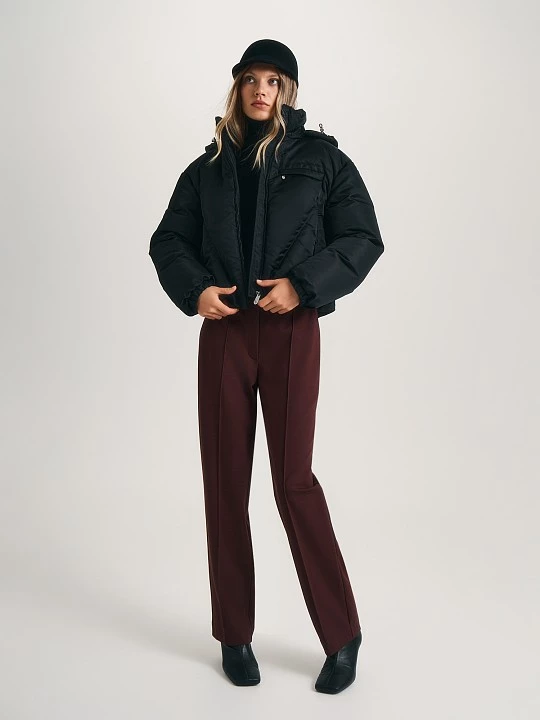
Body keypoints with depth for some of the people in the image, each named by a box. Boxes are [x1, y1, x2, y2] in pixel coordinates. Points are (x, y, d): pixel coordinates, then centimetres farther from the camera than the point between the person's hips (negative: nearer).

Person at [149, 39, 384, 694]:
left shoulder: (321, 157, 5)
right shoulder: (209, 166, 13)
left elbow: (363, 238, 0)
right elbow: (167, 240, 15)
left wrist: (303, 284, -14)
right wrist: (194, 290, -5)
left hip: (291, 330, -3)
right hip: (223, 331, 4)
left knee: (293, 479, -5)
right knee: (224, 479, 5)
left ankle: (343, 636, 11)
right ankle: (235, 635, 19)